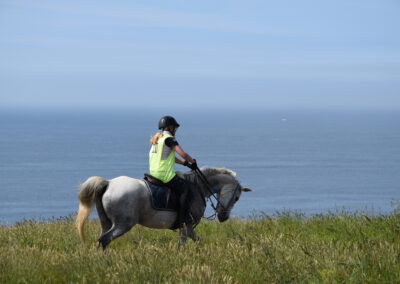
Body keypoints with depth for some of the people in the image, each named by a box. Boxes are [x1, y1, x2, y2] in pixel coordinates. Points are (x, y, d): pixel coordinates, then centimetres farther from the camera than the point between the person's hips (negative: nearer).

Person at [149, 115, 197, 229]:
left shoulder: (156, 139, 20)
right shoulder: (169, 138, -8)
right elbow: (183, 154, -16)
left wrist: (185, 163, 22)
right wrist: (193, 161, 3)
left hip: (153, 173, 10)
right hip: (165, 175, -10)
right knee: (185, 187, -6)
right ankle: (183, 219, -13)